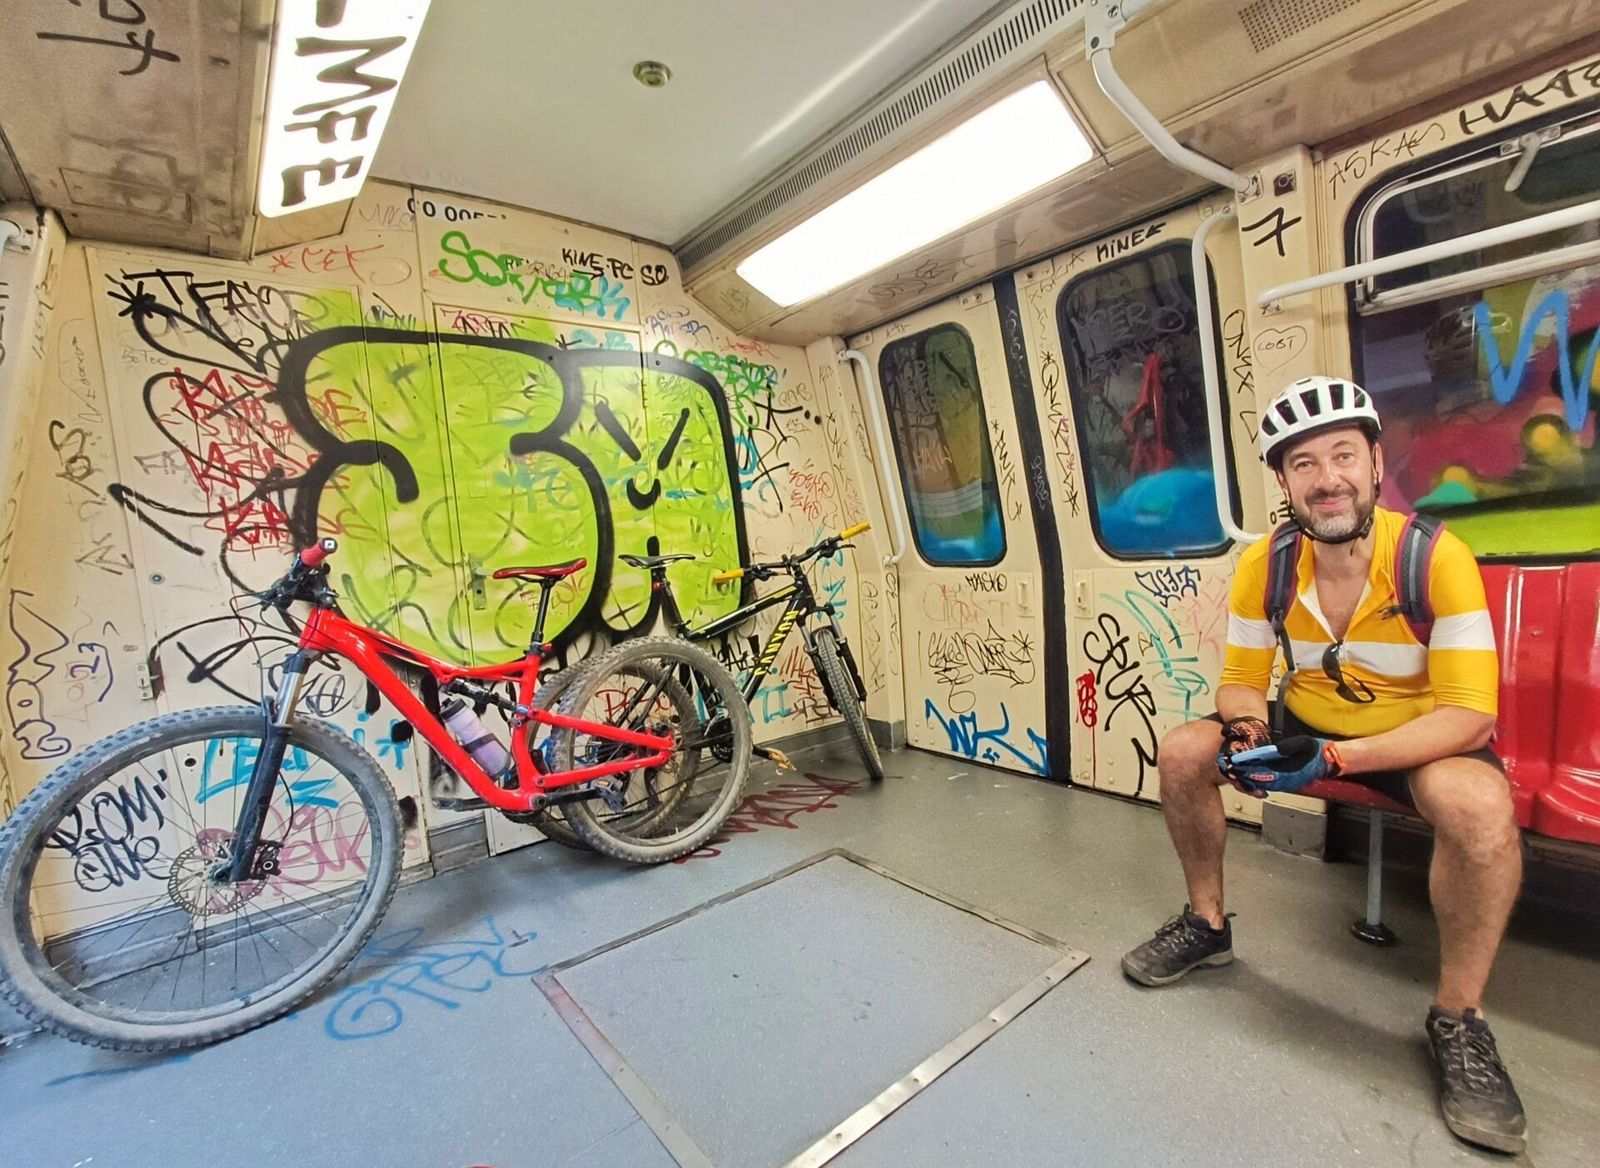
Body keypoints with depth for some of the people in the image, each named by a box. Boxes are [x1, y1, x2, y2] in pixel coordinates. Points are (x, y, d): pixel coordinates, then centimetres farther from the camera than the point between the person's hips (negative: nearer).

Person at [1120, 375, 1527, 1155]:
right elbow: (1242, 681, -5)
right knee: (1183, 751, -17)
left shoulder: (1436, 557, -22)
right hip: (1308, 727, 3)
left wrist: (1339, 758, -37)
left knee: (1478, 803, -34)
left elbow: (1469, 713, -24)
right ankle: (1208, 924, 7)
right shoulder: (1262, 566, -14)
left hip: (1423, 740, -2)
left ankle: (1458, 1018, -8)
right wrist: (1244, 730, -28)